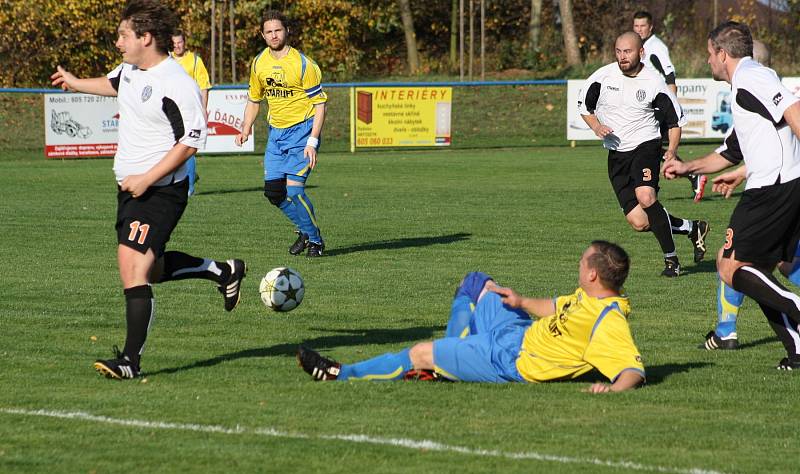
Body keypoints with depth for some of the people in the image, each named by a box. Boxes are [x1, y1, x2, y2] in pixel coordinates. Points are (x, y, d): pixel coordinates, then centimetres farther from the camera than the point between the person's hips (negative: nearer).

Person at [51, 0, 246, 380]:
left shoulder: (177, 85, -20)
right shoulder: (131, 68, 7)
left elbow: (191, 141, -20)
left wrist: (147, 178, -22)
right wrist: (77, 84, 41)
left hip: (160, 191, -10)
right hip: (130, 187, 10)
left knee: (132, 266, -18)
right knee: (151, 270, 18)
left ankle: (131, 359, -15)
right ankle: (225, 272, 36)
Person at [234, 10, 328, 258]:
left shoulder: (303, 64, -14)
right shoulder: (259, 64, 4)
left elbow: (319, 103, -12)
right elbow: (254, 99, 18)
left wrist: (312, 141, -19)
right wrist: (246, 129, 4)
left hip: (302, 129, -6)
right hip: (276, 132, 6)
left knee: (293, 188, -16)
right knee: (273, 191, 2)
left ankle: (315, 240, 4)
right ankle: (304, 231, 25)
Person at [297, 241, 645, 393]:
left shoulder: (609, 321, -30)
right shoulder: (588, 295, -1)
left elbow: (635, 370, -36)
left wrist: (615, 387, -56)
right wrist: (521, 301, 4)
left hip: (512, 361, -10)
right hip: (522, 333, 10)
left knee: (420, 354, -3)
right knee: (475, 283, 29)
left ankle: (343, 374, 17)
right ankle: (448, 363, 36)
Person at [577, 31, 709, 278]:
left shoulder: (653, 82, -7)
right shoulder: (603, 76, -3)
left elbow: (675, 118, 3)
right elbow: (584, 105, 13)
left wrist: (672, 149, -12)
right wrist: (597, 127, -6)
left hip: (645, 145, -3)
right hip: (616, 154, 3)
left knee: (646, 198, -31)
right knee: (639, 222, -5)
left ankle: (671, 259, -15)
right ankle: (692, 228, 19)